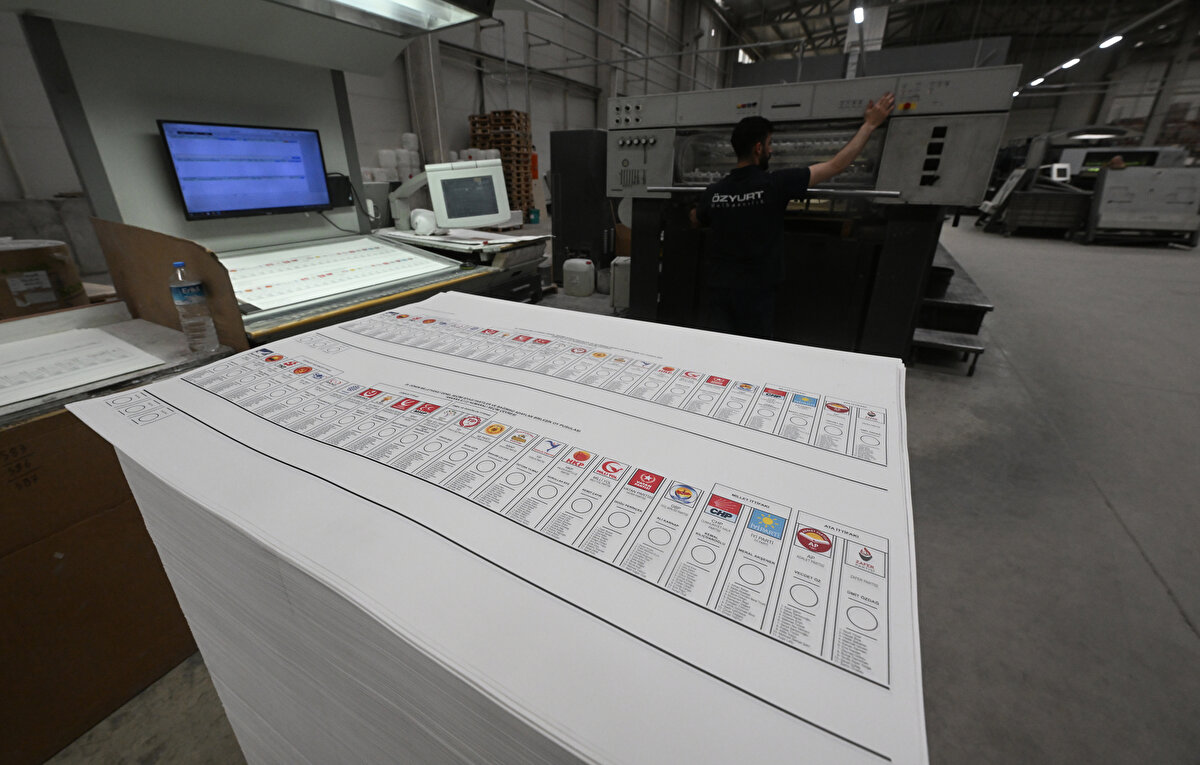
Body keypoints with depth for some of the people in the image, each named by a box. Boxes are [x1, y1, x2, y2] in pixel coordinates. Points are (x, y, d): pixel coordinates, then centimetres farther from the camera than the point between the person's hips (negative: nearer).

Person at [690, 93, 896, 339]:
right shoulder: (775, 184, -11)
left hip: (719, 292, 4)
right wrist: (870, 124, 11)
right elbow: (836, 165, -2)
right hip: (755, 296, -3)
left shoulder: (714, 192, 0)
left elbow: (695, 220, 23)